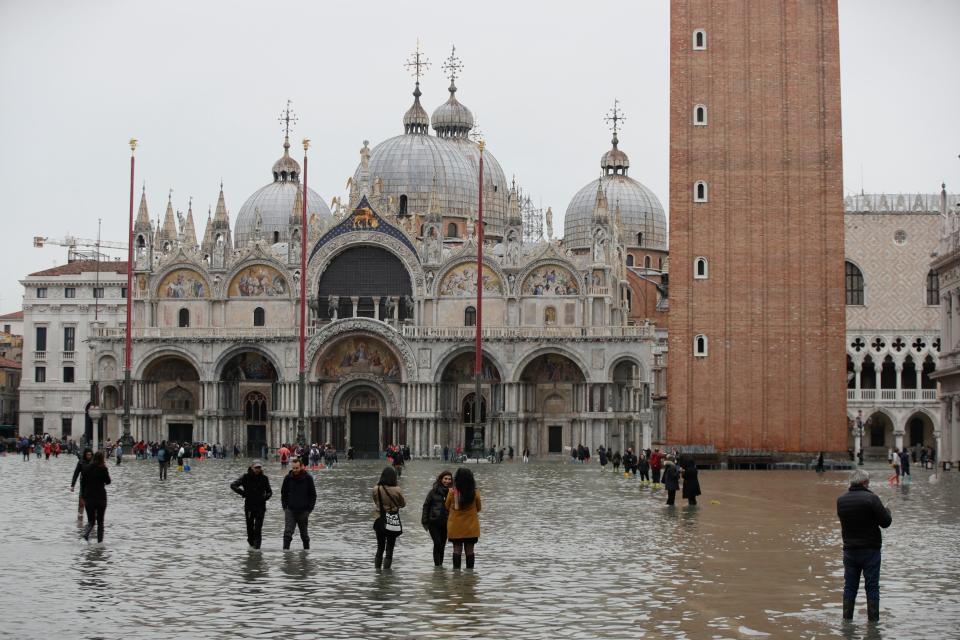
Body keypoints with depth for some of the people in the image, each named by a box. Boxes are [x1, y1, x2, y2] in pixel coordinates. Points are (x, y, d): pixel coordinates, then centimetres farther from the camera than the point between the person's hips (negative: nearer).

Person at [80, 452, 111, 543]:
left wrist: (83, 498, 9)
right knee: (100, 521, 9)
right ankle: (100, 541, 5)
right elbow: (108, 481, 1)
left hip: (88, 498, 2)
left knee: (91, 521, 11)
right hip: (100, 498, -2)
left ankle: (85, 534, -17)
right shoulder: (103, 469, -10)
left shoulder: (86, 468, 1)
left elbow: (82, 483, 3)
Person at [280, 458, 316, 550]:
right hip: (290, 510, 0)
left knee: (304, 534, 12)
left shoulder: (308, 478, -5)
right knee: (287, 532, -13)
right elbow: (283, 493, 10)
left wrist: (309, 509, -5)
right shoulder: (288, 478, -1)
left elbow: (313, 495, 1)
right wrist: (284, 507, 1)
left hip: (303, 511, 0)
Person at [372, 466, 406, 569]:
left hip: (380, 521, 3)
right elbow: (403, 504, -1)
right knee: (389, 550, 4)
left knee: (380, 548, 18)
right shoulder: (397, 490, -16)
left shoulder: (376, 489, -9)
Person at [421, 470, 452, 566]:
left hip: (446, 522, 2)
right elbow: (426, 505, 2)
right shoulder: (434, 491, -2)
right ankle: (437, 564, -6)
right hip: (434, 522, -2)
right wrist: (425, 521, -1)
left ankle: (440, 564, 18)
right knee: (437, 543, -12)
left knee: (442, 544, 8)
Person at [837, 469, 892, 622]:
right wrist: (887, 511, 11)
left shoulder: (840, 500, 3)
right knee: (872, 587, 3)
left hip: (849, 550, 4)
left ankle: (847, 619, 12)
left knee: (850, 587, 11)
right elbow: (886, 522, -12)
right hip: (870, 550, -4)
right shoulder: (871, 498, -15)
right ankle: (873, 620, 4)